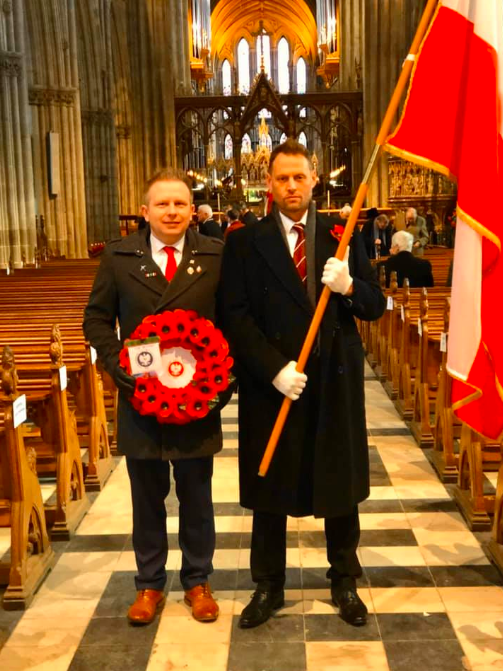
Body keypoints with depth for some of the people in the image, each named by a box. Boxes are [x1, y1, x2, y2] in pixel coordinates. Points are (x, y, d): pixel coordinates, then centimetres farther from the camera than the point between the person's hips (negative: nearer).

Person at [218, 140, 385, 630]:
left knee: (341, 485, 14)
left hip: (335, 382, 2)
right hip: (272, 384, -1)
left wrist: (349, 287, -19)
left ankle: (344, 581, 34)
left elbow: (375, 306, 3)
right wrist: (275, 369, -17)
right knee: (269, 489, 11)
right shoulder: (245, 242, -1)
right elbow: (235, 316, -7)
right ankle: (268, 586, 29)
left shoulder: (344, 235, 4)